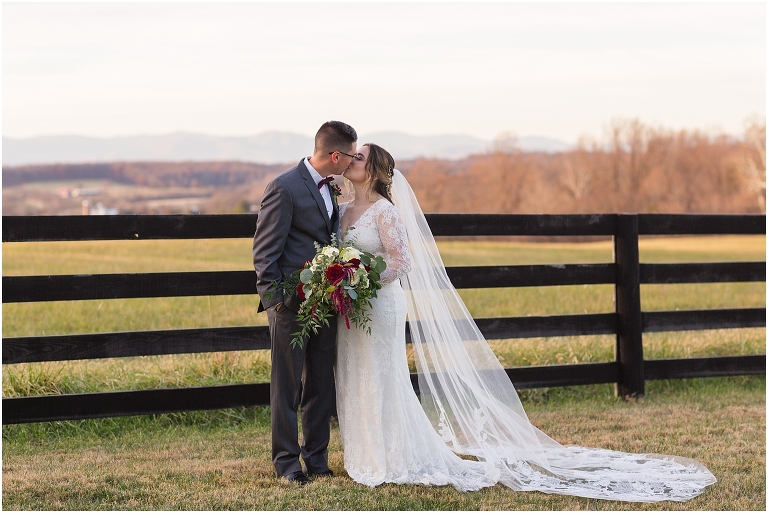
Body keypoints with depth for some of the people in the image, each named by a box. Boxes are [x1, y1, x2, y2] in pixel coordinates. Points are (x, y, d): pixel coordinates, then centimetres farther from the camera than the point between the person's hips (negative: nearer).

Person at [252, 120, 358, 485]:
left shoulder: (328, 187, 12)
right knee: (288, 386, 2)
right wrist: (274, 299, -17)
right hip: (291, 304, -8)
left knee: (322, 384, 11)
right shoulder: (284, 188, -13)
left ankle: (316, 457, 20)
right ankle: (286, 460, 11)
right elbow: (264, 252, -13)